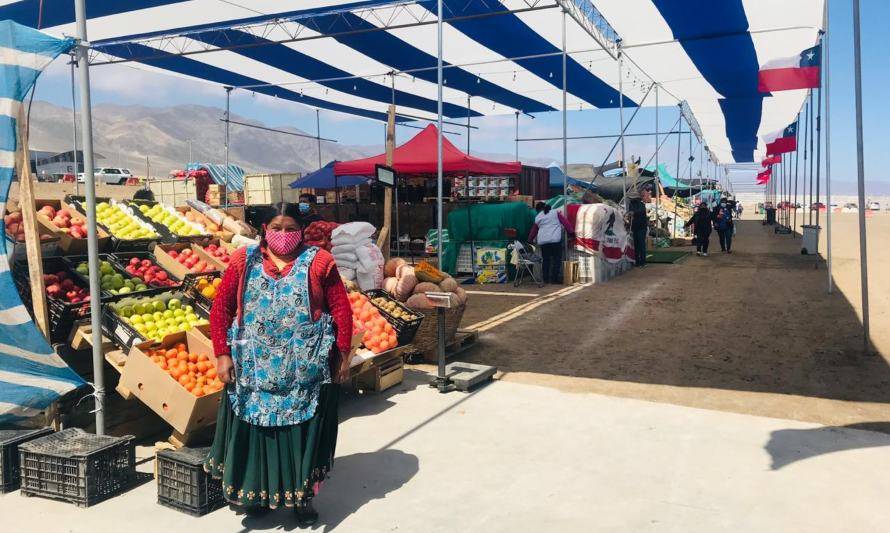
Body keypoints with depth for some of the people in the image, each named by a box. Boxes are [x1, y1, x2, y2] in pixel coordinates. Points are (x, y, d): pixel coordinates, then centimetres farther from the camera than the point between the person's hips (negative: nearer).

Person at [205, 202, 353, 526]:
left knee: (302, 432, 9)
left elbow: (341, 310, -2)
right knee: (254, 429, 11)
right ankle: (256, 492, 31)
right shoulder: (244, 261, 3)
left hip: (305, 371, -1)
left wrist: (343, 356, -4)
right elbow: (220, 308, 3)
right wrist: (222, 354, -3)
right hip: (253, 369, 2)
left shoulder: (318, 262, -1)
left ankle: (303, 496, 27)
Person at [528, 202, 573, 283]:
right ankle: (554, 278, -1)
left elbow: (533, 231, 23)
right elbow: (565, 222, 6)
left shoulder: (537, 218, 16)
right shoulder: (555, 212, 9)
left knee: (545, 260, 11)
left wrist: (530, 240, 37)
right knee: (556, 259, 2)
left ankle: (546, 278, 14)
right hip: (555, 240, -3)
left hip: (543, 241, 3)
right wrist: (571, 231, 14)